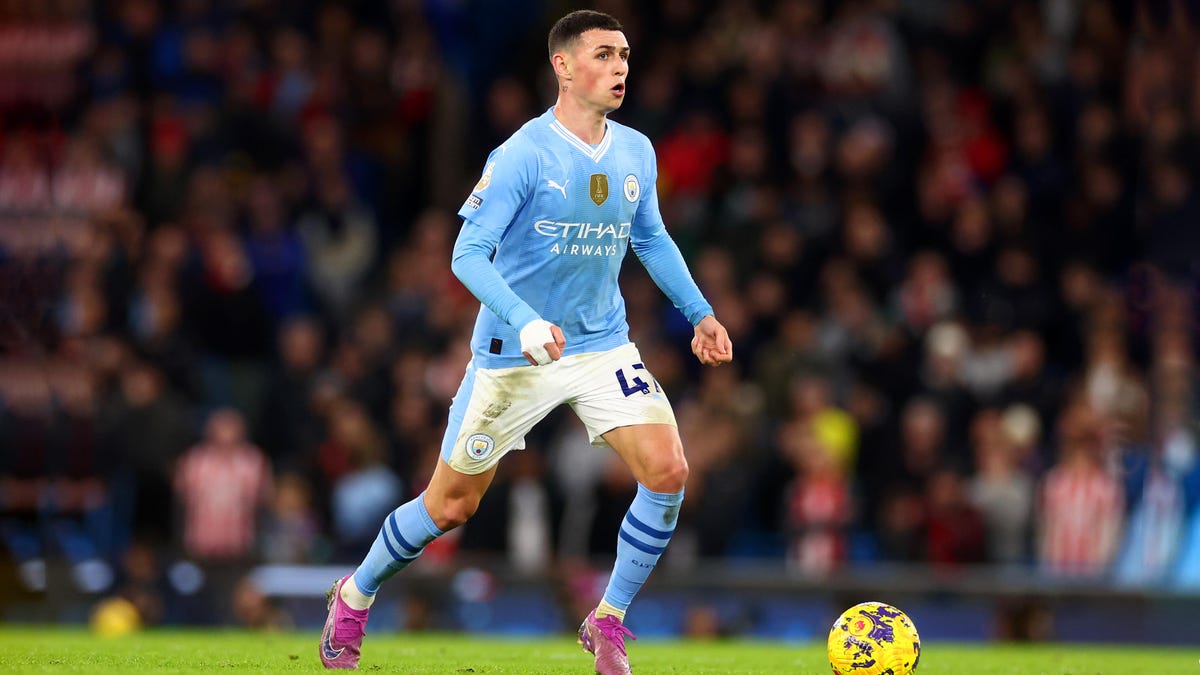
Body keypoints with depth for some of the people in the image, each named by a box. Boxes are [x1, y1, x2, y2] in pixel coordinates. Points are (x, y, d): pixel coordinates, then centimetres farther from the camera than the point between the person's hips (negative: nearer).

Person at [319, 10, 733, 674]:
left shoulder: (635, 153, 1)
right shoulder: (523, 155, -18)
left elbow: (651, 238, 19)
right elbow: (467, 254, -20)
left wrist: (699, 313, 14)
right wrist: (525, 323, -33)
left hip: (603, 346, 5)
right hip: (512, 355, -5)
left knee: (668, 471, -15)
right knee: (450, 506, 5)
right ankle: (355, 596, 32)